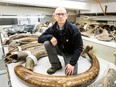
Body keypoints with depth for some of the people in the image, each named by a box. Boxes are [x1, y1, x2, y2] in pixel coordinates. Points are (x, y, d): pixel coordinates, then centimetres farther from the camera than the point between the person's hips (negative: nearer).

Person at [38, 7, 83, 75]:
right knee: (47, 43, -23)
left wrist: (72, 63, -29)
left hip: (70, 53, -3)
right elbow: (40, 38, -10)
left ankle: (68, 60, 14)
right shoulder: (52, 28, -15)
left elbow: (79, 47, -23)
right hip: (59, 49, 3)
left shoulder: (74, 29, -26)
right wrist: (50, 37, -32)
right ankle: (56, 65, -4)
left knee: (71, 73, -21)